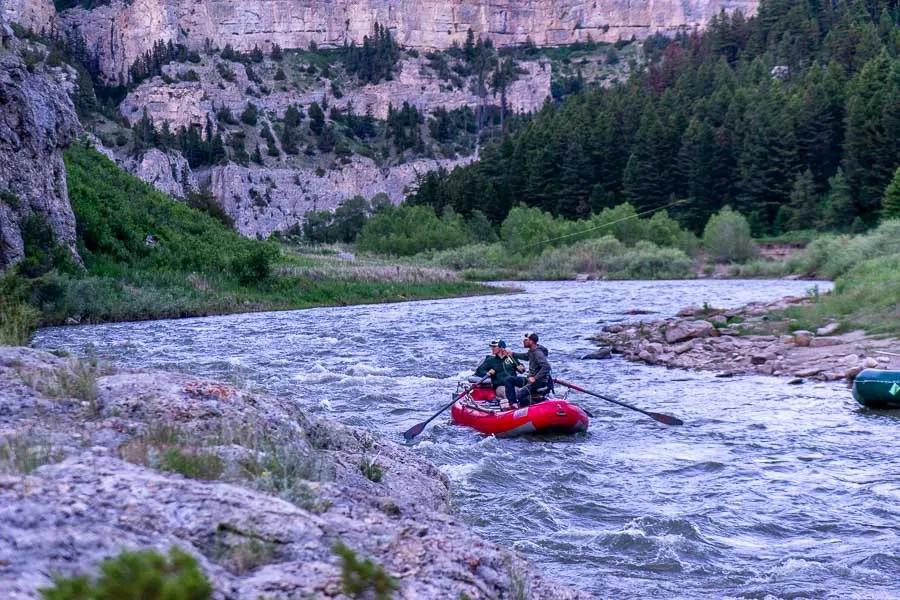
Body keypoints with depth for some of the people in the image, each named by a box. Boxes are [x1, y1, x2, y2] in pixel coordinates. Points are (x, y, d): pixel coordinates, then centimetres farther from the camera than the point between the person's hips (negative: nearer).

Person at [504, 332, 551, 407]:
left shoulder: (538, 353, -21)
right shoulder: (532, 351, 10)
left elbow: (546, 366, -32)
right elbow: (525, 356, 34)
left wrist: (535, 378, -29)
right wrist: (512, 354, 27)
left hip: (540, 381, -10)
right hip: (531, 378, 10)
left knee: (519, 394, -28)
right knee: (509, 380, 6)